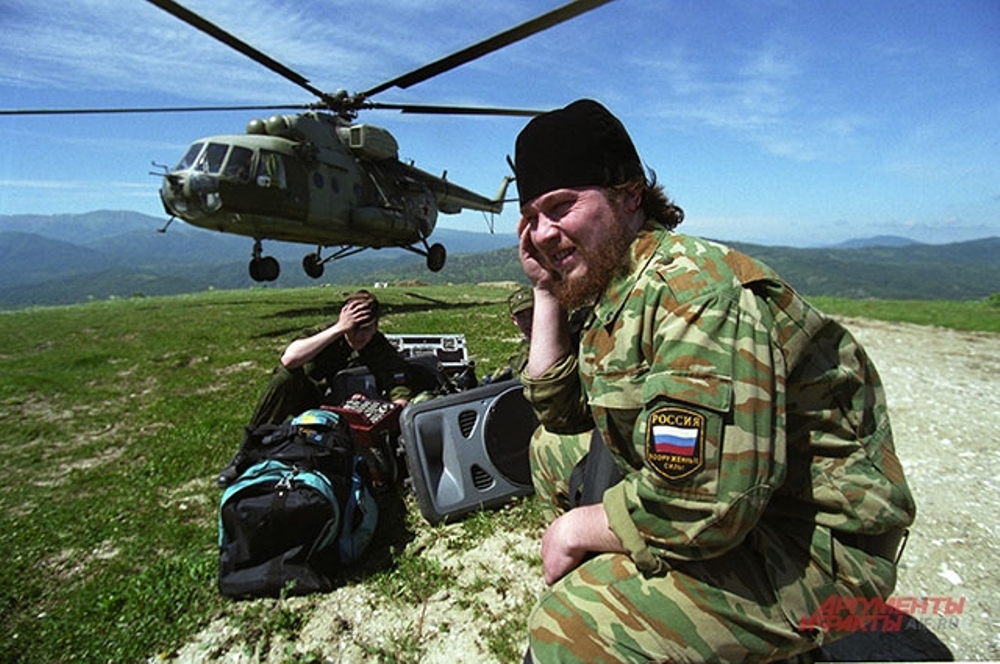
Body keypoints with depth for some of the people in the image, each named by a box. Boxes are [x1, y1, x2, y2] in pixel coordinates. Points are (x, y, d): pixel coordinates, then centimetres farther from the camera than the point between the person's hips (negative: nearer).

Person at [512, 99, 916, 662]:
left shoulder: (695, 292, -25)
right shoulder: (614, 286, 2)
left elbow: (700, 508, -31)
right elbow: (562, 412, 6)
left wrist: (575, 530, -14)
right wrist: (547, 290, 0)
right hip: (717, 500, 9)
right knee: (553, 452, 14)